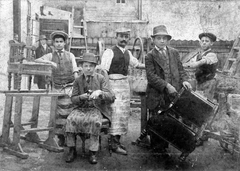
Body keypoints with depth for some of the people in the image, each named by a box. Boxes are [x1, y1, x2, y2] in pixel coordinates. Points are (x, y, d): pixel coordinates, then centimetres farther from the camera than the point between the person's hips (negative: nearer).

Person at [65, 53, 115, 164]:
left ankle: (93, 152, -20)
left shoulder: (101, 79, 1)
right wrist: (82, 97, -16)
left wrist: (100, 92, -27)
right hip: (81, 109, 2)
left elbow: (111, 98, -6)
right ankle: (72, 150, -9)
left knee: (95, 121, -34)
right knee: (70, 119, -26)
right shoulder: (78, 81, 8)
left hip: (96, 109, -2)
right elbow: (73, 99, 7)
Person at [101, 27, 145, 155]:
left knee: (124, 112, 11)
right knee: (116, 112, -12)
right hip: (113, 84, -8)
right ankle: (114, 144, -6)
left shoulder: (127, 53, 14)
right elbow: (103, 72, -12)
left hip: (125, 84, 8)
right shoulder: (110, 52, -8)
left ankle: (117, 139, 24)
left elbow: (136, 64, 28)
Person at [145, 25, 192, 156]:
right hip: (157, 95, -3)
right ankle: (155, 147, 23)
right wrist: (166, 85, -20)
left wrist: (184, 80, -8)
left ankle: (163, 146, 21)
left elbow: (180, 70, 12)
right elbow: (151, 76, -11)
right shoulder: (150, 56, -2)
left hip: (173, 93, 3)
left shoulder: (174, 53, 12)